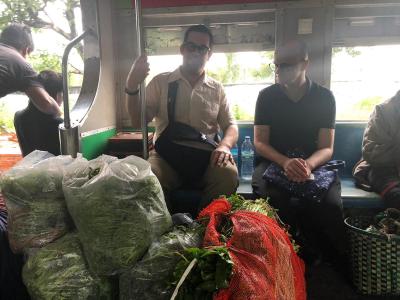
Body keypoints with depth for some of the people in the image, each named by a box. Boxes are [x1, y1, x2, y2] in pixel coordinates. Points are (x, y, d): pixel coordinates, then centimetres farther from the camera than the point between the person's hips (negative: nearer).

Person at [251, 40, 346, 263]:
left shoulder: (324, 97, 4)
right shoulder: (267, 96, 5)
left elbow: (327, 148, 0)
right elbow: (260, 142, -1)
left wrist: (308, 164, -25)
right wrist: (285, 162, -22)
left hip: (313, 163, 0)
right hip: (273, 161, 0)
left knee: (331, 204, -31)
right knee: (273, 199, -34)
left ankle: (334, 260, -3)